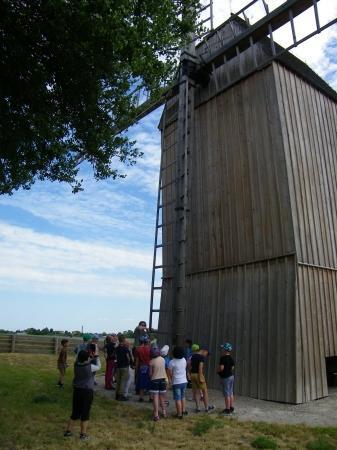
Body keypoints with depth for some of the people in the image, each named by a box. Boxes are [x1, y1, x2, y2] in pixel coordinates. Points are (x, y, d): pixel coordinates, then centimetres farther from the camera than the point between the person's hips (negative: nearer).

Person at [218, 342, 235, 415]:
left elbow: (221, 368, -26)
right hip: (231, 376, 9)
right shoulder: (231, 358, 6)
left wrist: (218, 371, -7)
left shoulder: (223, 358, -20)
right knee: (231, 393, 16)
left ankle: (227, 410, 7)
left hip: (225, 377, -8)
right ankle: (231, 408, 24)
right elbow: (232, 367, 13)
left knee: (227, 394, 0)